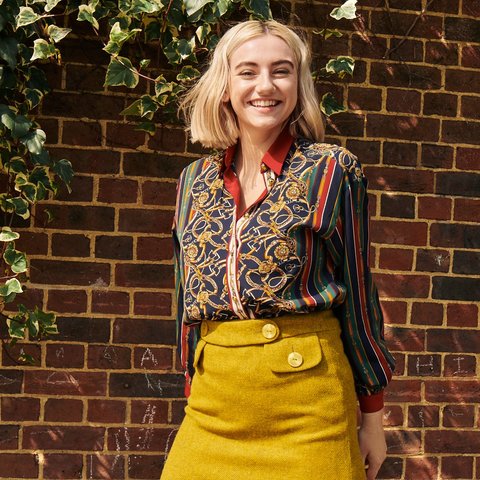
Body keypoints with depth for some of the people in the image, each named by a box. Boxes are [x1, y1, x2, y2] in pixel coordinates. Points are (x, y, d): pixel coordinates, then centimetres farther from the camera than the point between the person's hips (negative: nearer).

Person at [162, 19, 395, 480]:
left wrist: (372, 416, 0)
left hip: (306, 399, -4)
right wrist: (193, 397, 16)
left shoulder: (330, 170, -3)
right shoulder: (195, 181, 9)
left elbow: (357, 291, -1)